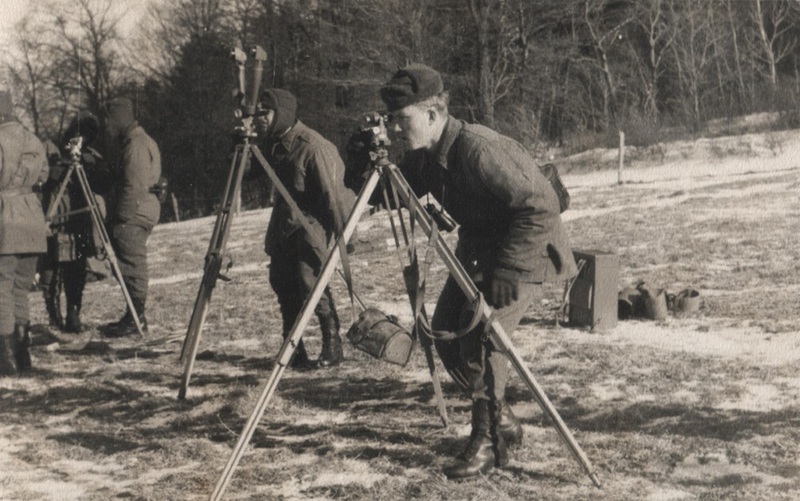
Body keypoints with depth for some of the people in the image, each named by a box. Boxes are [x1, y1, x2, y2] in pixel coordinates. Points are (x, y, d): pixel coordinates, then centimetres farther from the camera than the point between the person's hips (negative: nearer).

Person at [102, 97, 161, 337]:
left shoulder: (136, 144, -15)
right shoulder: (132, 140, 19)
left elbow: (133, 185, -20)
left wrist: (122, 216, -19)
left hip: (133, 213, -10)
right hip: (136, 212, 10)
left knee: (132, 265, -7)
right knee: (130, 265, 12)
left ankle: (136, 318, -5)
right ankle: (135, 316, 16)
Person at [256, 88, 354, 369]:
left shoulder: (311, 146, -22)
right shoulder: (272, 144, 2)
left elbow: (331, 191, -20)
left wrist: (343, 235, -18)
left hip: (313, 218, -8)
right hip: (286, 217, 8)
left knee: (311, 279, -16)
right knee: (280, 279, 4)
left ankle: (332, 346, -1)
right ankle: (294, 350, 14)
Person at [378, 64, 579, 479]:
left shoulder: (477, 149, -31)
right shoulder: (424, 155, -5)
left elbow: (541, 207, -31)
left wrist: (506, 268, -30)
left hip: (526, 248, -9)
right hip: (477, 249, 9)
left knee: (483, 331, -21)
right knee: (445, 331, 3)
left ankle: (489, 442, -6)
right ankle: (502, 420, 19)